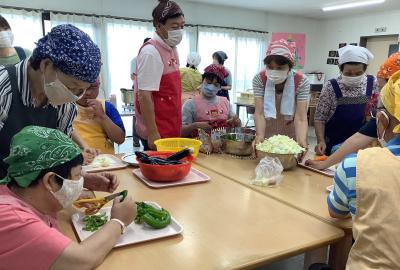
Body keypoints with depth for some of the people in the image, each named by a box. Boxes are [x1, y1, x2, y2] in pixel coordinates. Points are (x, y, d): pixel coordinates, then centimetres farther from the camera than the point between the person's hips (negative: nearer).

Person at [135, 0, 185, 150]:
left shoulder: (172, 48, 9)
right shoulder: (151, 52, -17)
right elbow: (144, 95, -20)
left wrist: (177, 125, 16)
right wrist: (152, 133, -21)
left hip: (171, 128, 8)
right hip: (158, 132, -8)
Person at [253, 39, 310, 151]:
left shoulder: (302, 82, -23)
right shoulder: (259, 79, -20)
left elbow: (301, 118, -28)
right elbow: (259, 113, -26)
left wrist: (302, 141, -46)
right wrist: (260, 136, -43)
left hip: (291, 137, -1)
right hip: (267, 135, 1)